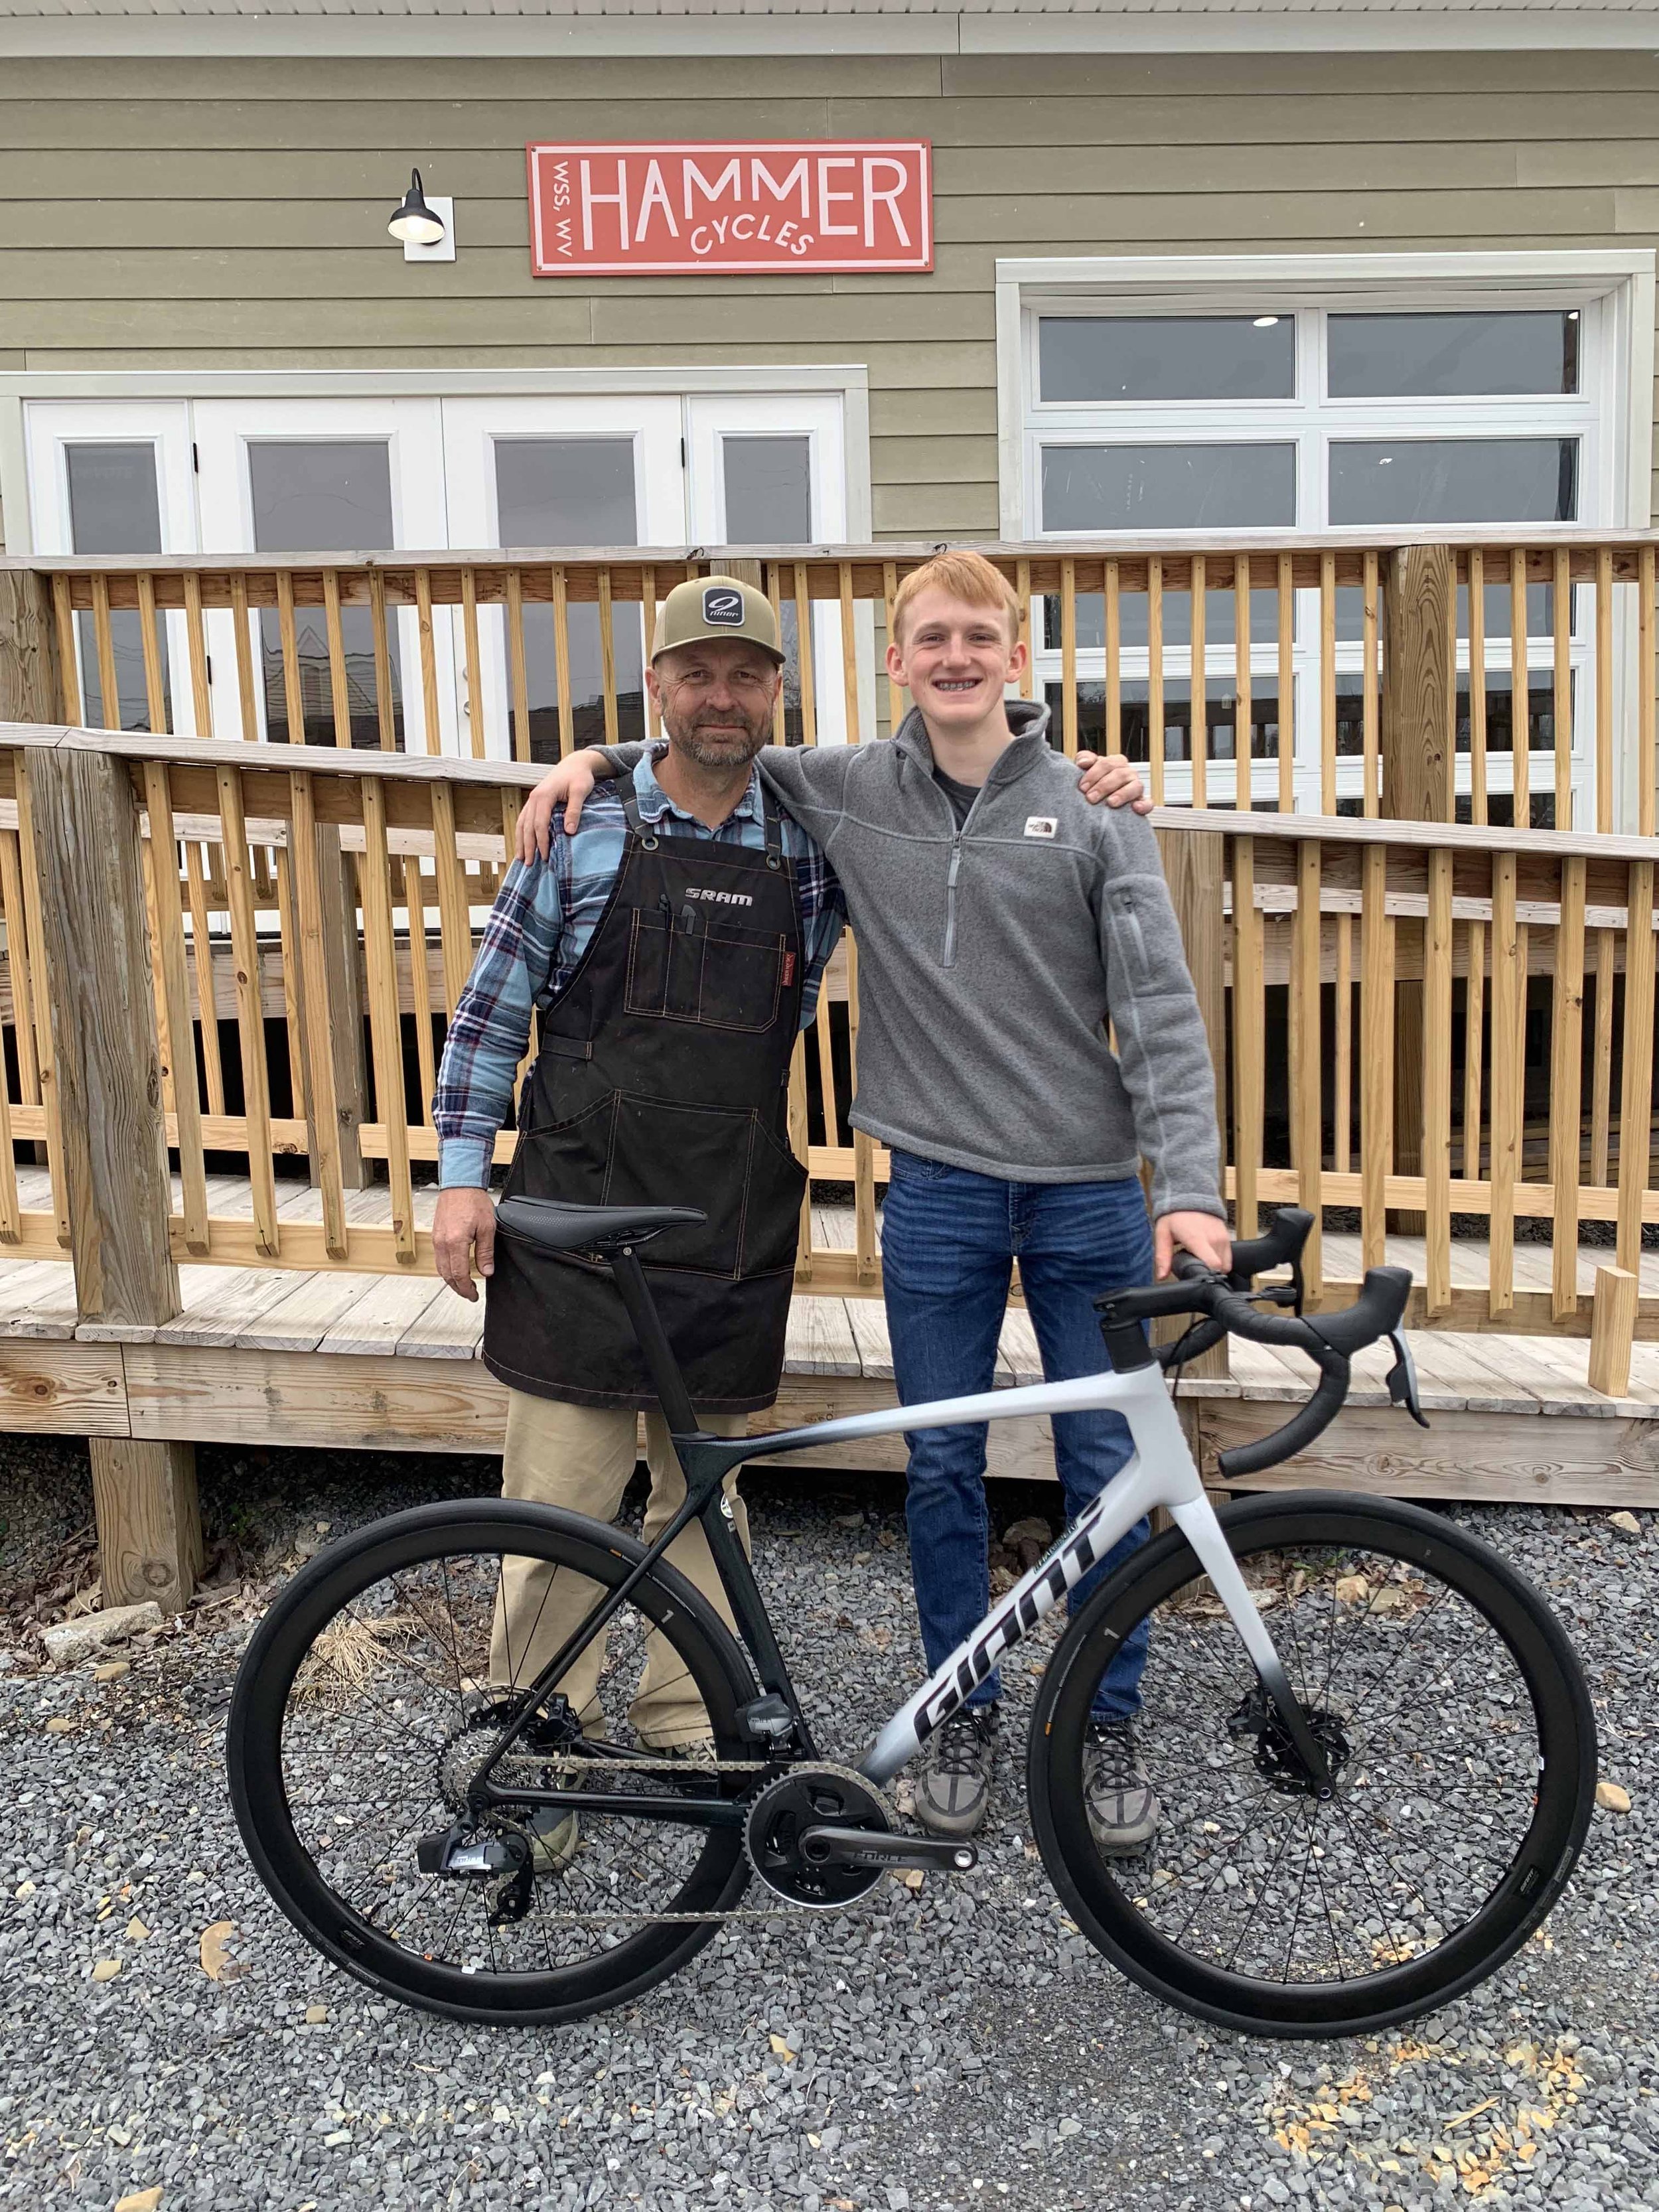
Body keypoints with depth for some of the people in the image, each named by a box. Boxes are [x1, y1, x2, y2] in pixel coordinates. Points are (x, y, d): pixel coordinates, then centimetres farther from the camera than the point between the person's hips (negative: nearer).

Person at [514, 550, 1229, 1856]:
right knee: (943, 1466, 10)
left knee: (1105, 1469, 8)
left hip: (1090, 1193, -1)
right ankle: (965, 1709, 30)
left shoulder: (1092, 808, -2)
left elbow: (1159, 1007, -7)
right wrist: (598, 757, 3)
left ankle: (1110, 1721, 28)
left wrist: (1188, 1185, -17)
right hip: (939, 1192, 1)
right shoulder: (847, 792, 3)